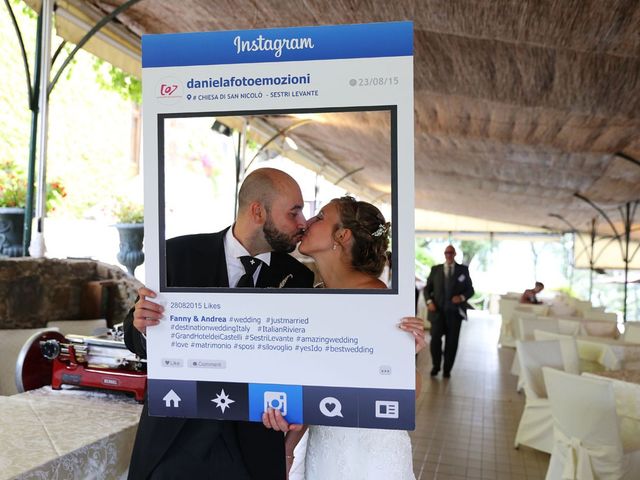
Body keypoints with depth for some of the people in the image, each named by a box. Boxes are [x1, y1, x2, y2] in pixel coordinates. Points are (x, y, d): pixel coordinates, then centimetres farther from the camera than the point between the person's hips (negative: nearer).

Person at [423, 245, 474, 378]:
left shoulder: (463, 270, 6)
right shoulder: (435, 269, 8)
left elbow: (470, 290, 8)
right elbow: (427, 288, 10)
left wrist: (462, 297, -12)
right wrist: (429, 301, -7)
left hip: (455, 311, 0)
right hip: (438, 311, 0)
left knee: (452, 341, 4)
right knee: (435, 338, -10)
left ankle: (447, 369, 18)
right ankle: (436, 366, 12)